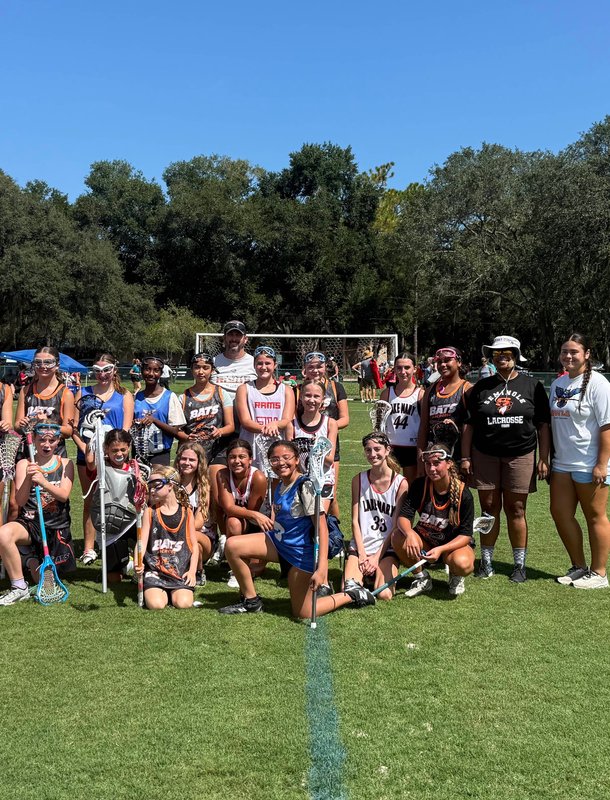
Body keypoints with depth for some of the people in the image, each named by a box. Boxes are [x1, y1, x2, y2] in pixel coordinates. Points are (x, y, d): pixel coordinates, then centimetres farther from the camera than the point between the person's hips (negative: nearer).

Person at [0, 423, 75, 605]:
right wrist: (28, 479, -26)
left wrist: (44, 482, -30)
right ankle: (19, 588, -15)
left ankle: (31, 559, 33)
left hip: (57, 527, 1)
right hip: (29, 523, 0)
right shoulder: (23, 464, 1)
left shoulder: (65, 464, 4)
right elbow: (20, 501, -7)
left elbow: (64, 495, -11)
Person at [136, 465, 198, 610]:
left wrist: (192, 570, -5)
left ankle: (175, 593, 14)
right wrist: (138, 562, -25)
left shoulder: (186, 512, 5)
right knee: (156, 604, -23)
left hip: (181, 570, 1)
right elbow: (142, 542, -5)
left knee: (183, 603, -21)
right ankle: (163, 592, 12)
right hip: (155, 570, 0)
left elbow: (194, 545, 6)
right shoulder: (150, 513, 3)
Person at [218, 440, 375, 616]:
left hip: (301, 553, -8)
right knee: (232, 545, -8)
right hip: (278, 542, 8)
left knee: (302, 614, 0)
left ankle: (353, 595, 18)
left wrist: (322, 569, -31)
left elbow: (322, 528, -24)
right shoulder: (280, 484, 4)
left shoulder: (305, 486, -21)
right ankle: (251, 601, 7)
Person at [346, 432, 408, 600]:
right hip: (361, 546, 2)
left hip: (387, 548, -1)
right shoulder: (358, 480, 3)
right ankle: (366, 573, 12)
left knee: (384, 595, -21)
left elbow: (397, 525, -4)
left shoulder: (400, 483, -5)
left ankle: (381, 572, 10)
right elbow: (355, 520, 2)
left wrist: (377, 557, -9)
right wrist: (362, 554, -8)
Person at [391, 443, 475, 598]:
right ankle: (422, 578, -2)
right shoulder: (419, 485, -11)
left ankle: (455, 577, 4)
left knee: (462, 564, -37)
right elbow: (403, 516, -16)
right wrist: (410, 534, -40)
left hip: (455, 543, -3)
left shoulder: (463, 493, -19)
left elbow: (465, 535, -18)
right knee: (398, 537, -27)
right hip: (425, 541, 3)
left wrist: (440, 549, -34)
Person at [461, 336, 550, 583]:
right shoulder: (481, 387, 7)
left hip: (520, 456, -1)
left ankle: (520, 564, 15)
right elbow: (469, 424, 7)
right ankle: (486, 562, 16)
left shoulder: (532, 386, 3)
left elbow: (543, 425, 3)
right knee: (489, 508, 6)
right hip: (485, 456, 2)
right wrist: (465, 457, 2)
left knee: (516, 510, 3)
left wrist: (543, 458, -3)